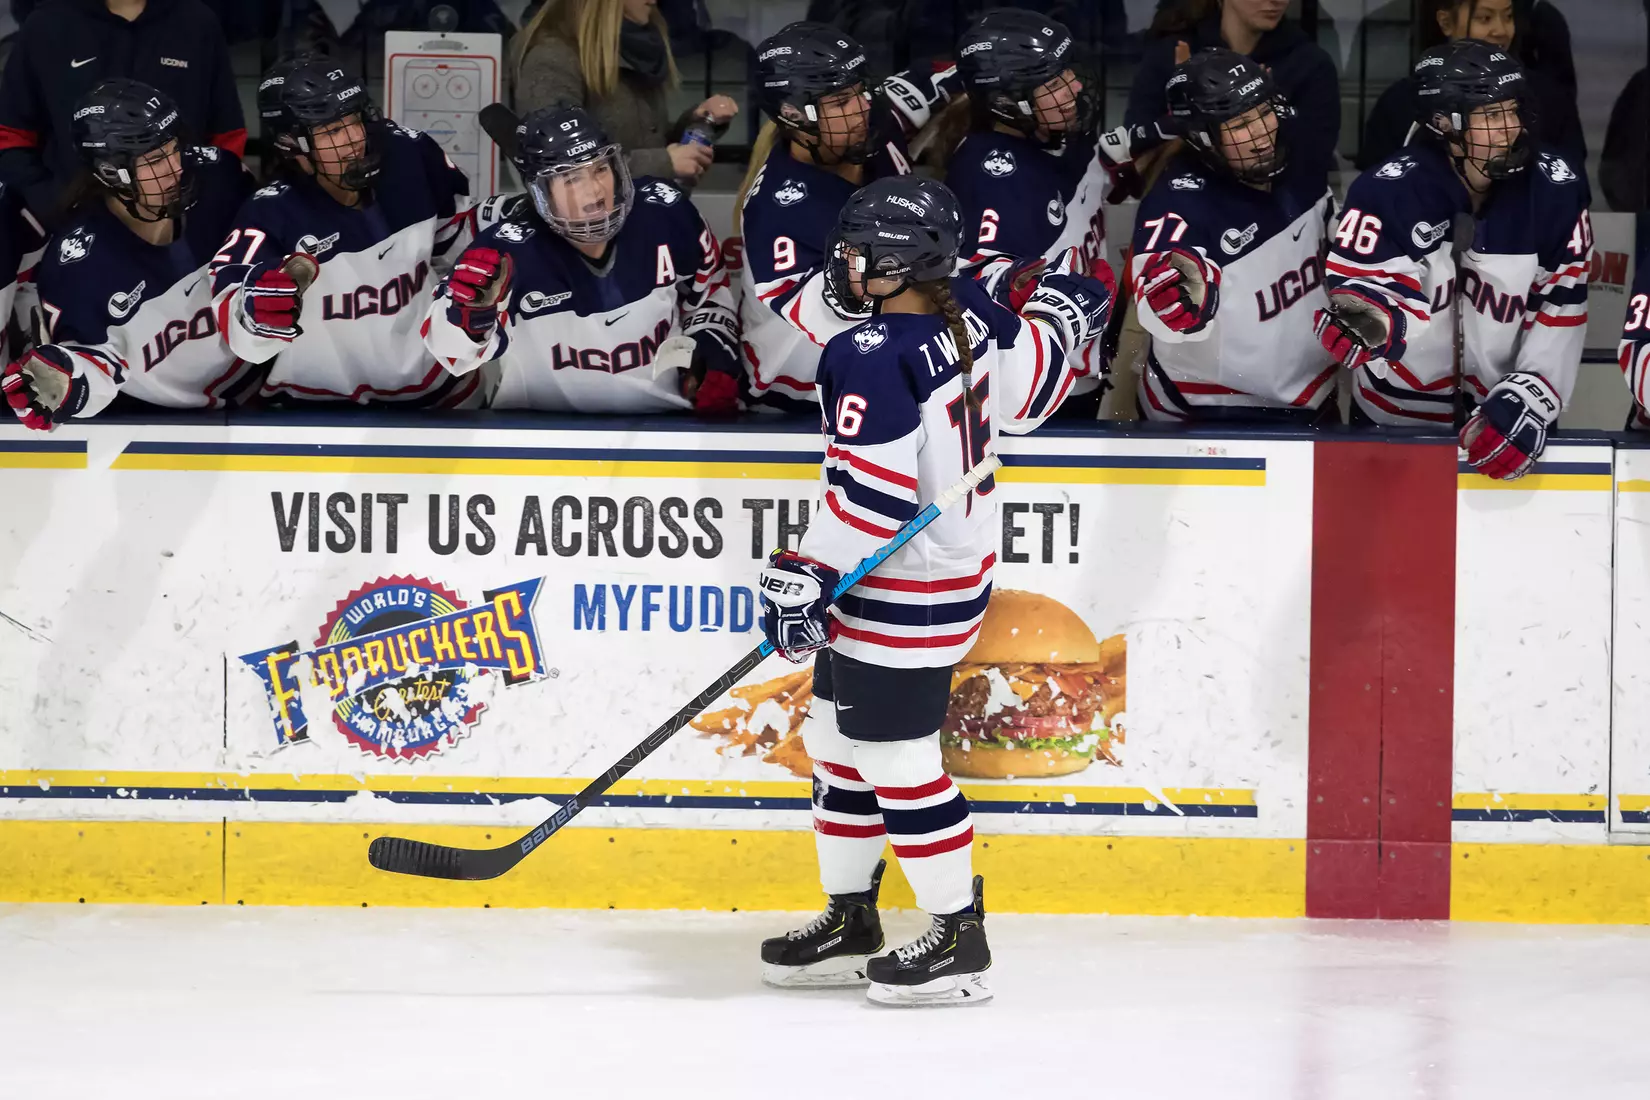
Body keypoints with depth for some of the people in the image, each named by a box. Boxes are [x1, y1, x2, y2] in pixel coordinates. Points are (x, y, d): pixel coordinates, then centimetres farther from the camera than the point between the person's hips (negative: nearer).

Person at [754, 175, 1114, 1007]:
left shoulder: (871, 361, -25)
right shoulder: (970, 316, -1)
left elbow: (868, 497, -27)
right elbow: (1024, 393, 14)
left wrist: (804, 580, -20)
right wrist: (1062, 316, 31)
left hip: (905, 591, -10)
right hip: (955, 559, 10)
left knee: (894, 758, -2)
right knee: (838, 741, 18)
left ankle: (959, 939, 6)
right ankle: (851, 923, 28)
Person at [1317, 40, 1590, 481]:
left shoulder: (1555, 191, -10)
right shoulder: (1387, 192, -19)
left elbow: (1562, 309, -4)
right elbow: (1359, 294, -21)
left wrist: (1529, 398, -14)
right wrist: (1367, 323, -45)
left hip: (1502, 417, 2)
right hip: (1398, 421, -2)